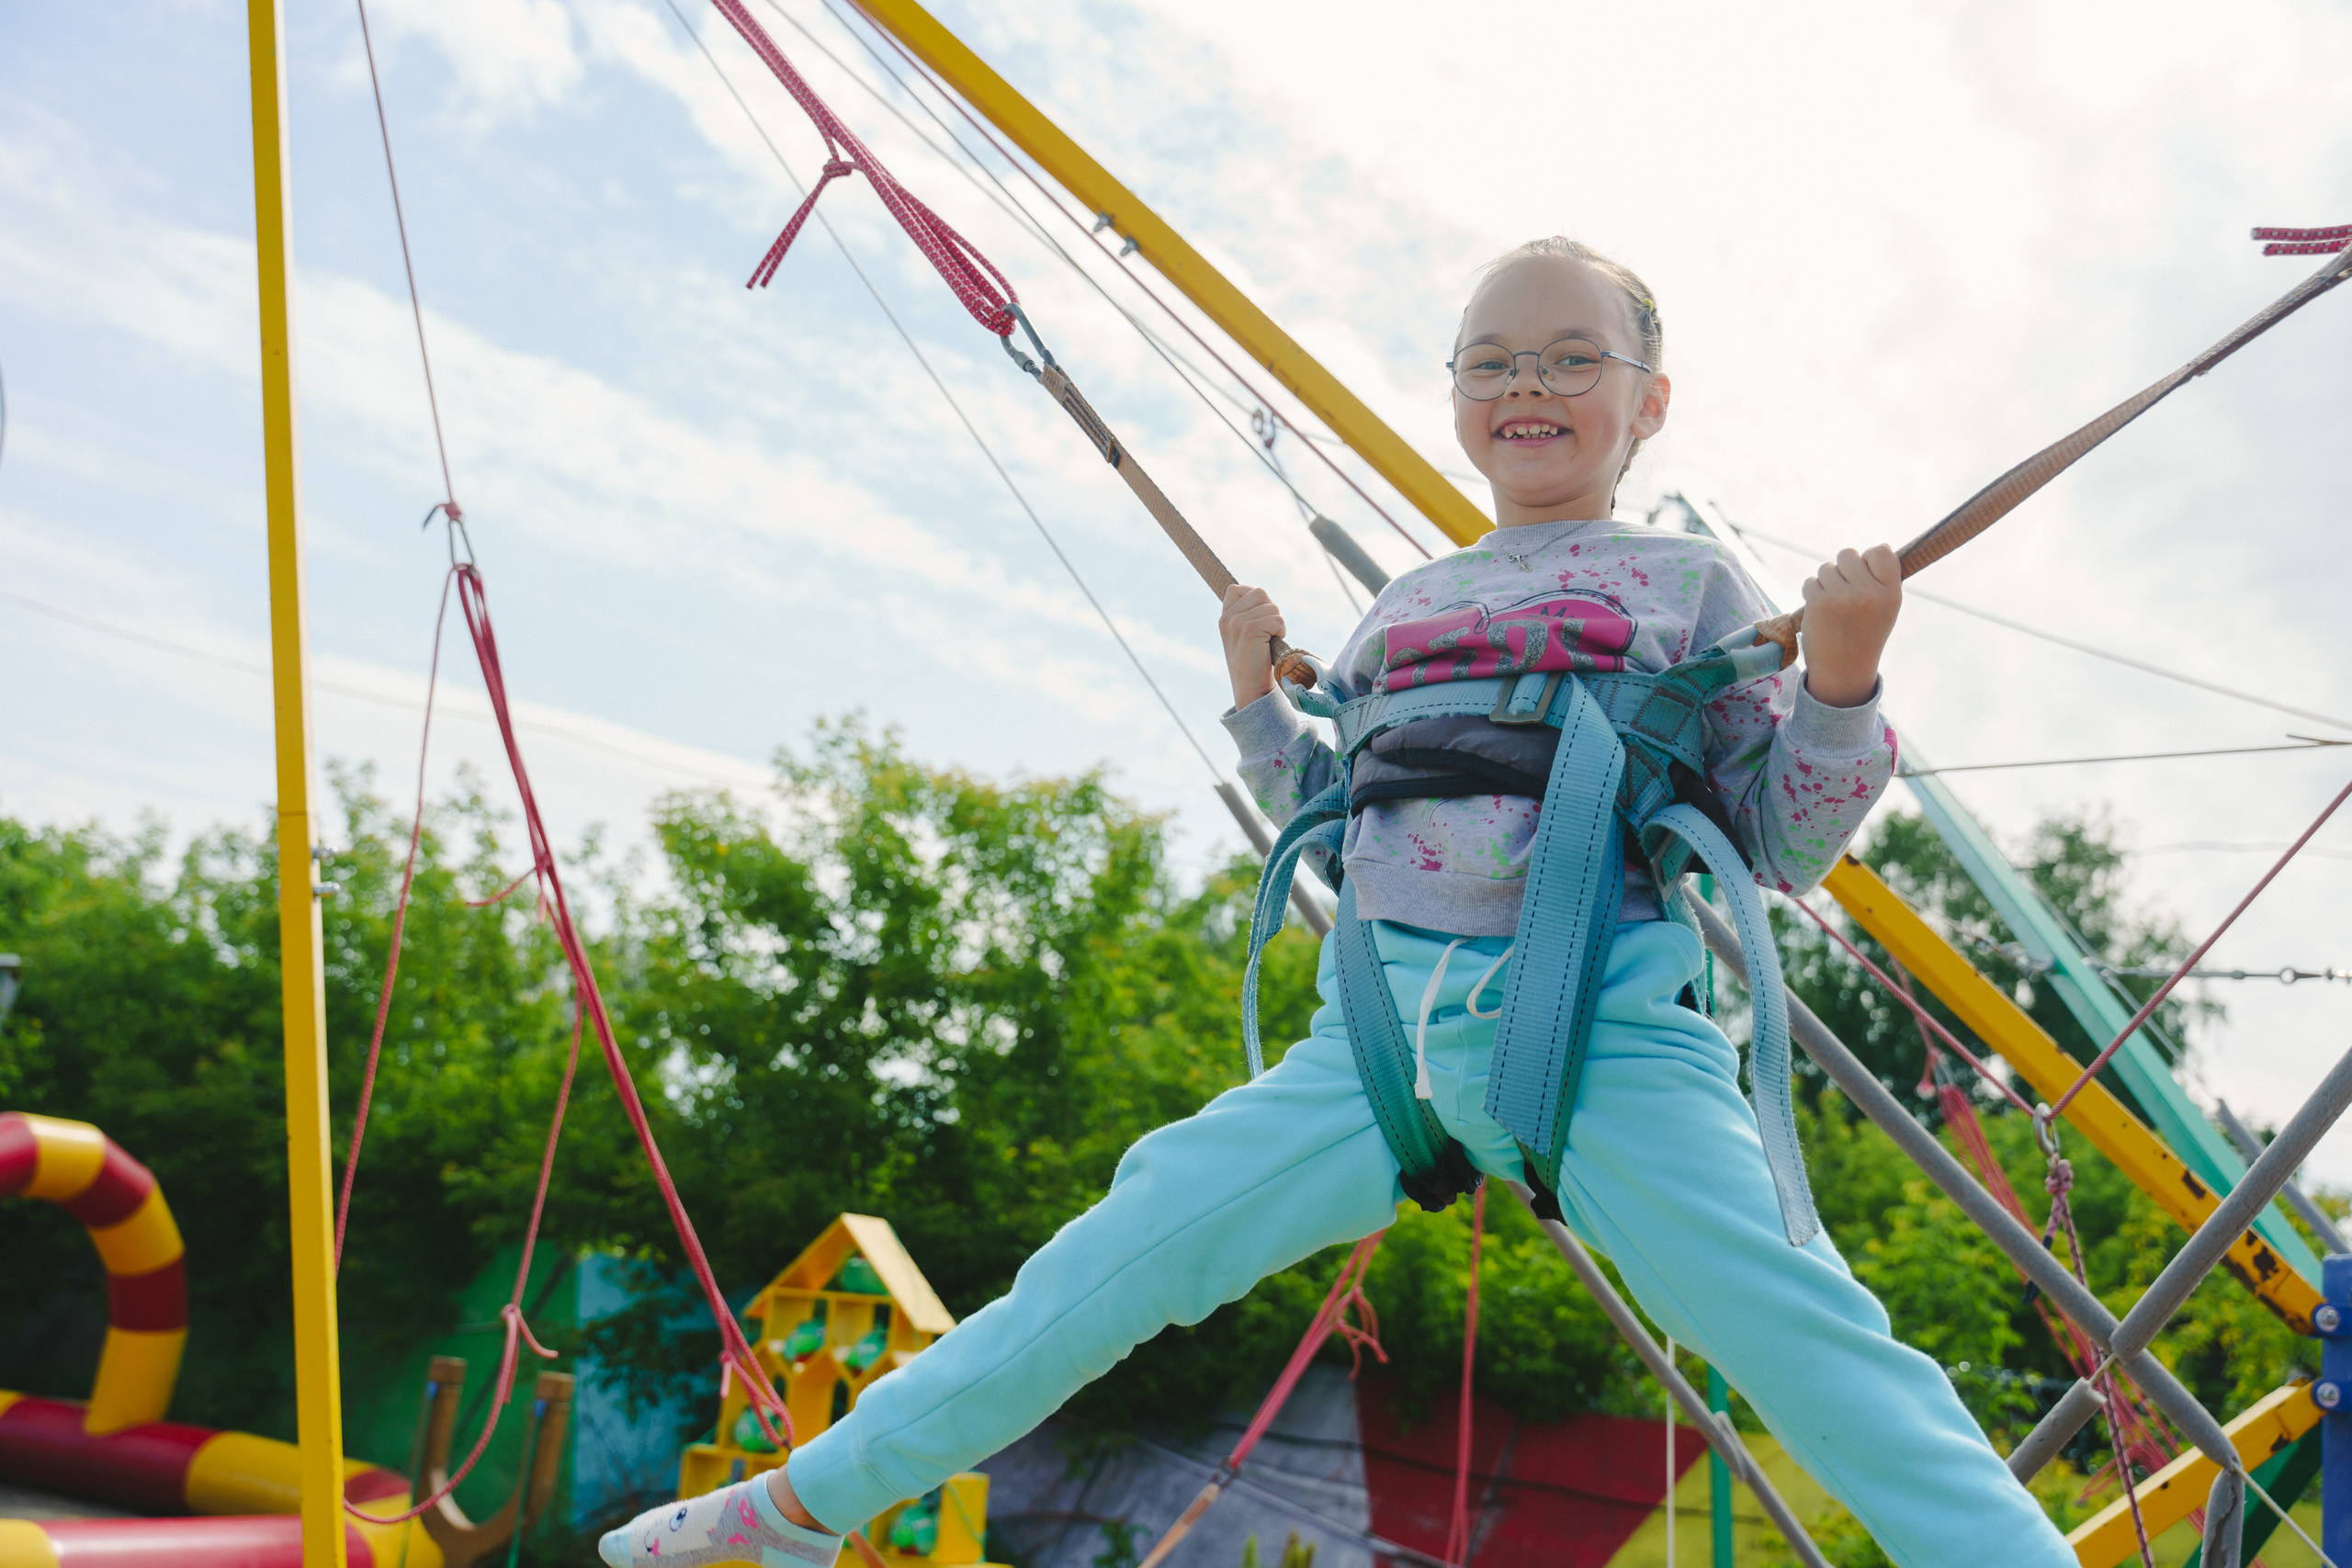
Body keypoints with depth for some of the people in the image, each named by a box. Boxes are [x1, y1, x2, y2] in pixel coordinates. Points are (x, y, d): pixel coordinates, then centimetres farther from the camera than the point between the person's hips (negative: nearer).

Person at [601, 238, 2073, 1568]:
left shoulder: (1689, 582, 8)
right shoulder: (1402, 608, 19)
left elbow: (1784, 847, 5)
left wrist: (1842, 677, -9)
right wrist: (1257, 698, 19)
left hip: (1606, 1032, -3)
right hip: (1381, 1030, 4)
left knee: (1812, 1341, -21)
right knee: (1104, 1264, 5)